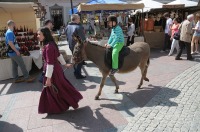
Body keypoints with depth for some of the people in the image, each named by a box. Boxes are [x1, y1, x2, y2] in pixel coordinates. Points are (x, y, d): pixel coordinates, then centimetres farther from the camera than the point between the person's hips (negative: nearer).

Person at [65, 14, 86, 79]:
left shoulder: (67, 27, 6)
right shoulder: (79, 27, -20)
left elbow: (67, 37, 14)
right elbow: (83, 38, -20)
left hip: (71, 46, 8)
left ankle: (76, 72, 30)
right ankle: (78, 74, 6)